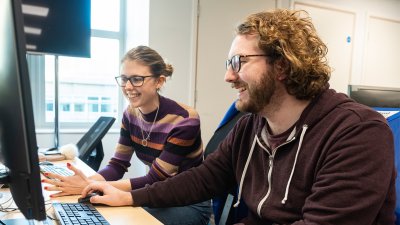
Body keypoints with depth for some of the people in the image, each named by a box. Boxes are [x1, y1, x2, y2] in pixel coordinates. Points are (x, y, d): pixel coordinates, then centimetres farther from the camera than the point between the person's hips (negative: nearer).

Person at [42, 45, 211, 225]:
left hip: (191, 204, -5)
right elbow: (117, 165, -5)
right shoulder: (131, 113, -4)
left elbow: (154, 180, -24)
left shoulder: (184, 120, -24)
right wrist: (86, 182, -27)